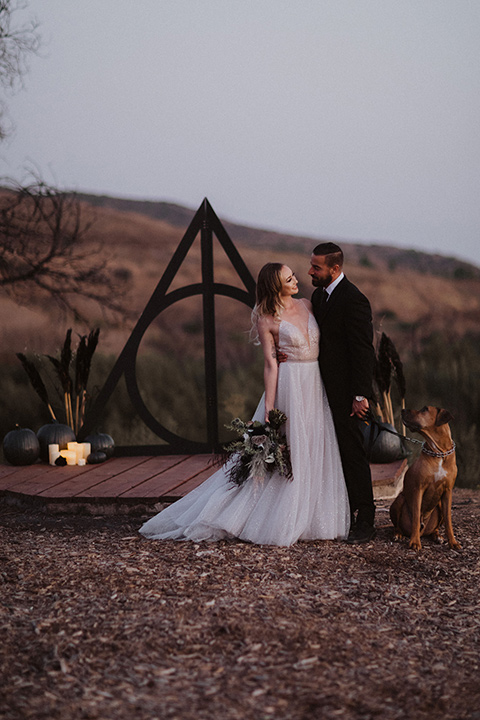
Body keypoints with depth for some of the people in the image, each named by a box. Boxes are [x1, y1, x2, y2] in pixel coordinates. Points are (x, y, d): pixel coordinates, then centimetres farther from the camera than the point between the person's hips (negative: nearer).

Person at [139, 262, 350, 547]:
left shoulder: (307, 305, 9)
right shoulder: (266, 320, -7)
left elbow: (321, 344, 14)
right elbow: (271, 364, -10)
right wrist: (269, 408, -14)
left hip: (315, 385, 6)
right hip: (288, 387, -6)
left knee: (313, 453, 8)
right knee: (284, 454, -3)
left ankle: (306, 520, 16)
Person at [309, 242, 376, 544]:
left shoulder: (353, 299, -17)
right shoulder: (319, 295, 11)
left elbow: (363, 350, -19)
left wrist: (360, 395, -20)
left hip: (346, 390, -9)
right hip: (326, 388, 9)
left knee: (352, 451, -4)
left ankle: (365, 520, 3)